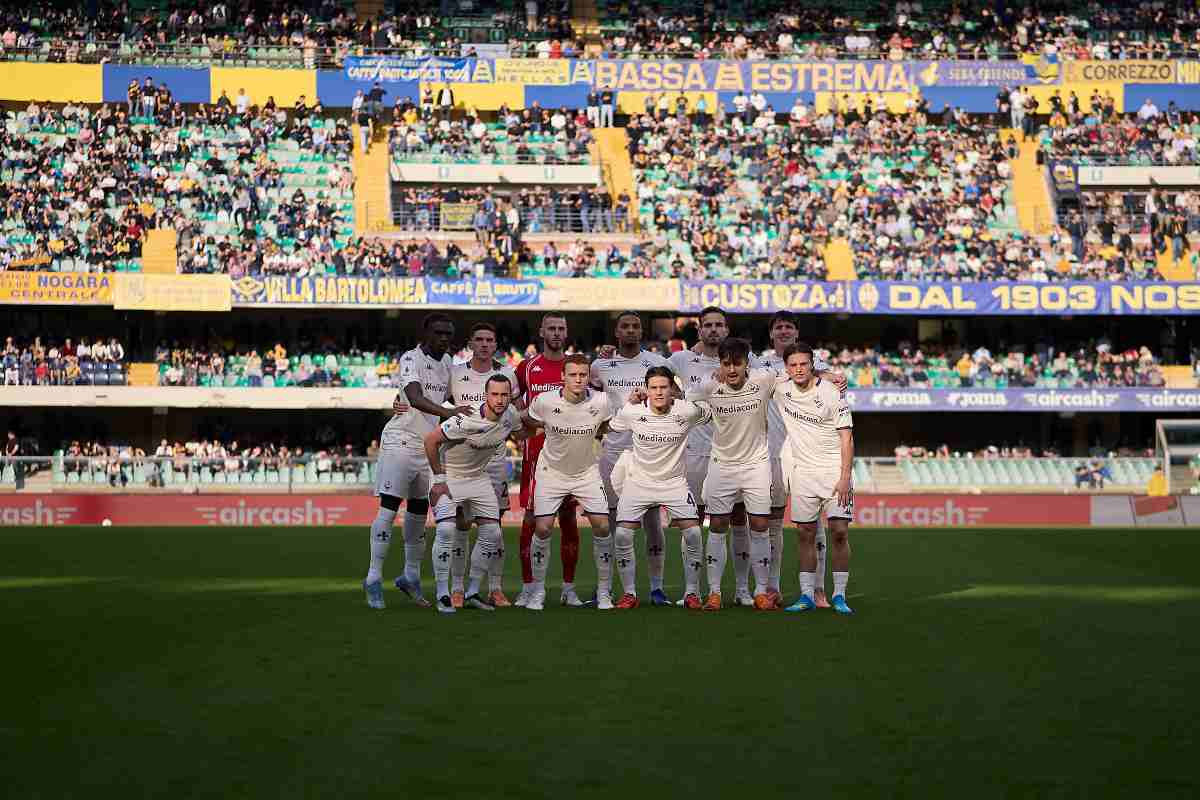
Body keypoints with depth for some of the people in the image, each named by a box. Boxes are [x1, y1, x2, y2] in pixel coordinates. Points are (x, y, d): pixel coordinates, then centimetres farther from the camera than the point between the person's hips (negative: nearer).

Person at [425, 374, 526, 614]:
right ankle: (443, 595, -9)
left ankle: (473, 593, 13)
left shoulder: (511, 415, -10)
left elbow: (521, 434, 16)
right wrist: (439, 479, -16)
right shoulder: (468, 419, -31)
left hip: (479, 477, 6)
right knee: (446, 530, -20)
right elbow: (431, 440, -22)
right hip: (449, 477, -6)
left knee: (492, 534, 0)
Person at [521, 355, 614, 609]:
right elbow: (526, 422, 2)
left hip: (587, 472, 1)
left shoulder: (600, 402, -16)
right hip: (551, 471, -1)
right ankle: (537, 591, 6)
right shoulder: (544, 402, -20)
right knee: (542, 528, -10)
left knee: (602, 525, -9)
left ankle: (604, 591, 5)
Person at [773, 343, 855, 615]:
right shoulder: (780, 389, 1)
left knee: (840, 531, -9)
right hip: (803, 472, 4)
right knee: (805, 534, 4)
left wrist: (845, 477, -15)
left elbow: (846, 437, -9)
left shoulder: (832, 393, -10)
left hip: (834, 470, -4)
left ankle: (839, 595, -2)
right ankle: (807, 596, 9)